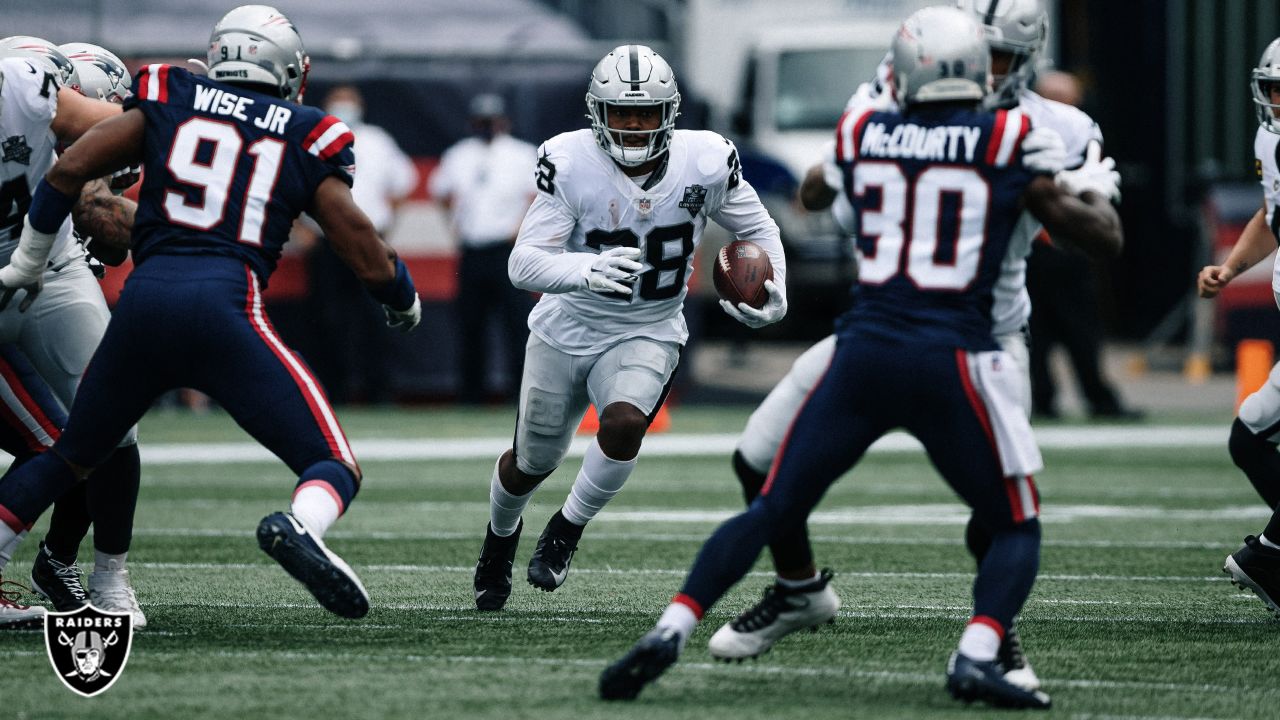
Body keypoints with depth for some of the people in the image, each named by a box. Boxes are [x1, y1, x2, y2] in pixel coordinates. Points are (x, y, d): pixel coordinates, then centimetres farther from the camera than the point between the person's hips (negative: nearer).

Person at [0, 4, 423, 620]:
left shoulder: (168, 103, 17)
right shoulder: (307, 140, 13)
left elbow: (68, 171, 10)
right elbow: (372, 263, 13)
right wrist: (405, 304, 35)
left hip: (144, 297, 3)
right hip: (225, 306, -3)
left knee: (70, 458, 25)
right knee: (335, 471, -1)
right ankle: (299, 526, -35)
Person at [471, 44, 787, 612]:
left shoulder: (705, 163, -17)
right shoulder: (569, 164, -23)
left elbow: (757, 230, 2)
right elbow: (524, 264, -27)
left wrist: (774, 294, -16)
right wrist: (586, 270, -48)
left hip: (646, 336, 0)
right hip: (567, 329, 0)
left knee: (624, 423, -30)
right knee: (532, 462, 16)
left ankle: (567, 531, -3)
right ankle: (500, 538, 51)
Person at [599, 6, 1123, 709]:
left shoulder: (861, 136, 8)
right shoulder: (1010, 143, 0)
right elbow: (1102, 236, 8)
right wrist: (1095, 195, 28)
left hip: (863, 354, 2)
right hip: (952, 361, -2)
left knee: (771, 511, 11)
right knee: (1015, 528, 13)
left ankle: (669, 632, -5)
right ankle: (975, 658, -12)